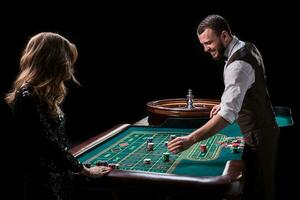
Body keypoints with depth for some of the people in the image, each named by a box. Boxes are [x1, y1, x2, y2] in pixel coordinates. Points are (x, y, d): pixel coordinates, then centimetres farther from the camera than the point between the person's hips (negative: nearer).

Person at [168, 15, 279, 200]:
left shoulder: (238, 64, -27)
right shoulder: (247, 48, 4)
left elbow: (228, 114, -36)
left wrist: (191, 139, -39)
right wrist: (227, 103, 9)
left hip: (259, 136, -10)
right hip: (263, 129, 10)